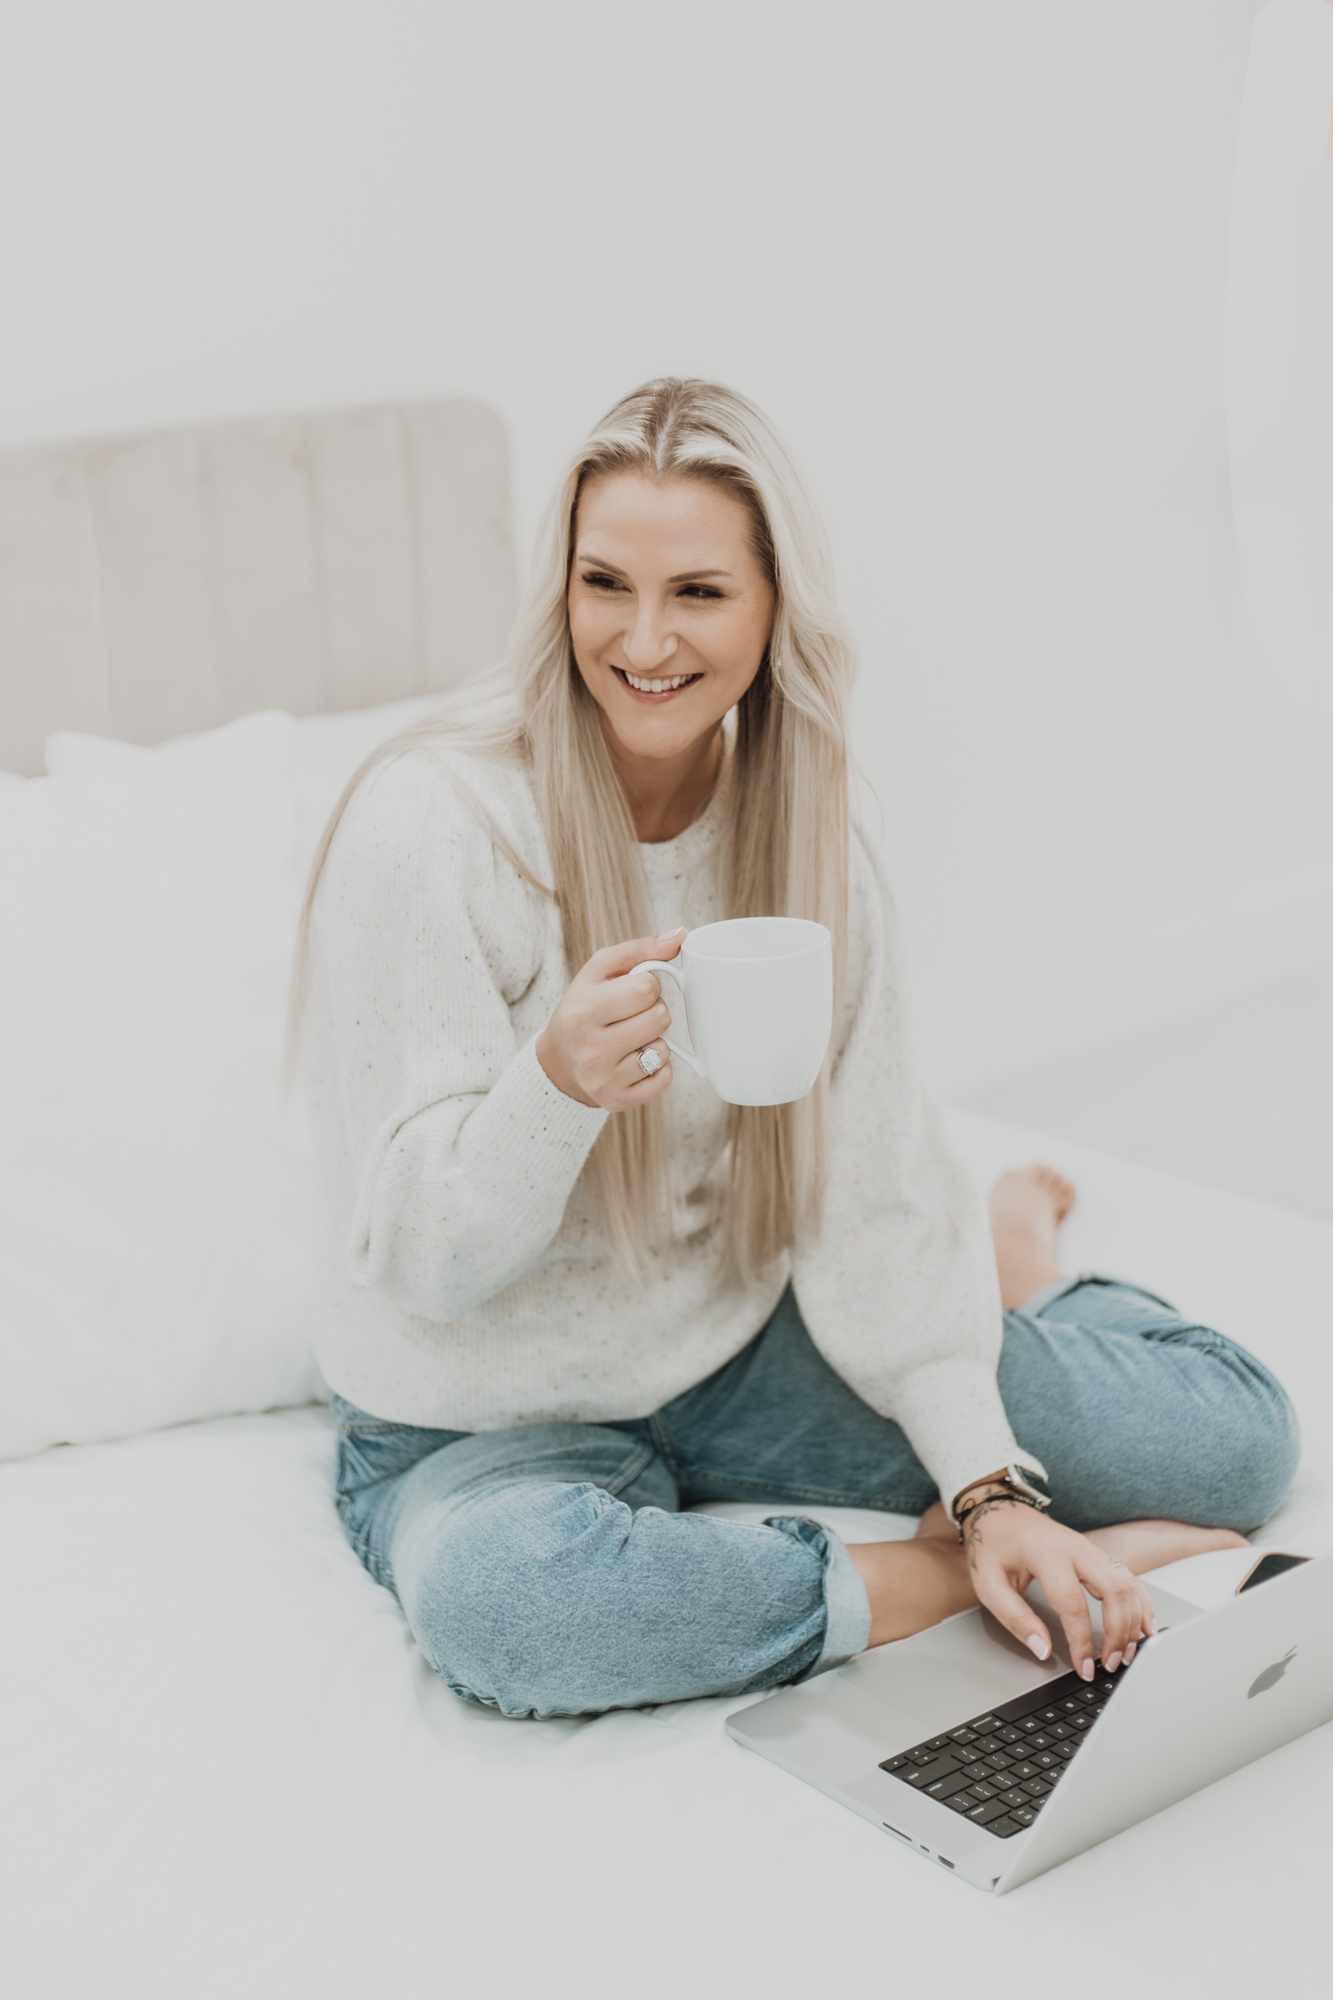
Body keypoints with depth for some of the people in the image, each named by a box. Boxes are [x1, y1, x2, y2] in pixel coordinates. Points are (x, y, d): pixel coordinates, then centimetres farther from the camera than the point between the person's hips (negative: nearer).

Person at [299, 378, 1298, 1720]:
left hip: (742, 1358, 4)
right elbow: (410, 1254, -19)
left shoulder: (806, 845, -3)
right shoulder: (430, 824, -20)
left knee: (1237, 1435, -7)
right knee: (500, 1594, -41)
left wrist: (990, 1484, -15)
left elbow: (872, 1197, -4)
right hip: (487, 1428, -4)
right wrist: (560, 1080, -40)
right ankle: (933, 1578, -18)